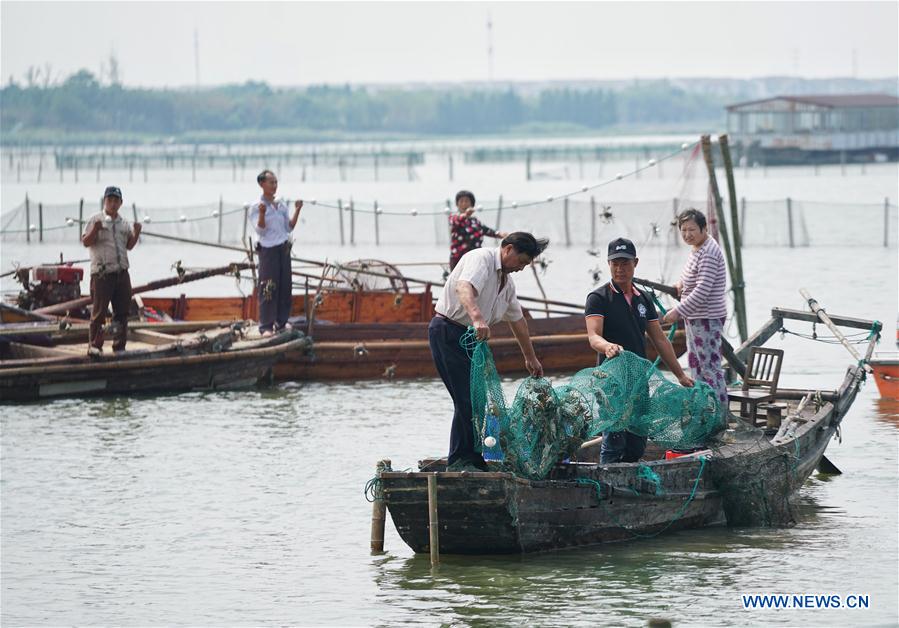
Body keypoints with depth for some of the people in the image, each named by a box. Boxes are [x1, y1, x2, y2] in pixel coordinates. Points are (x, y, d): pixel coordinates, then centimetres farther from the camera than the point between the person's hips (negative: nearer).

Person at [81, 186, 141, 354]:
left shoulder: (124, 223, 16)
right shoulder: (95, 220, -1)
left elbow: (129, 245, 20)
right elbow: (85, 242, -6)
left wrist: (136, 233, 4)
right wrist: (95, 230, -22)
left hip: (121, 272, 6)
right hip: (102, 273, -5)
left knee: (122, 311, 7)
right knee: (99, 310, -5)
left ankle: (119, 345, 13)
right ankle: (94, 345, 0)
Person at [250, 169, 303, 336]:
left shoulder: (281, 204, 11)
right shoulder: (257, 207, -6)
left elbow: (289, 227, 13)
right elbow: (260, 230, -14)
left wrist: (297, 211, 2)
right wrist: (262, 214, -29)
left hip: (284, 249, 6)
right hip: (268, 250, -6)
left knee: (285, 288, 7)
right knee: (268, 290, -8)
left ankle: (281, 323, 18)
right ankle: (266, 327, -5)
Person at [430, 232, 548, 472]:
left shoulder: (506, 280, 17)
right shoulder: (481, 259, -13)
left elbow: (517, 320, 29)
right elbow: (464, 287, -34)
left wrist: (530, 357, 35)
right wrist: (477, 317, -51)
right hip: (448, 331, -10)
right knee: (467, 397, -14)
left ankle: (474, 460, 8)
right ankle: (459, 461, -12)